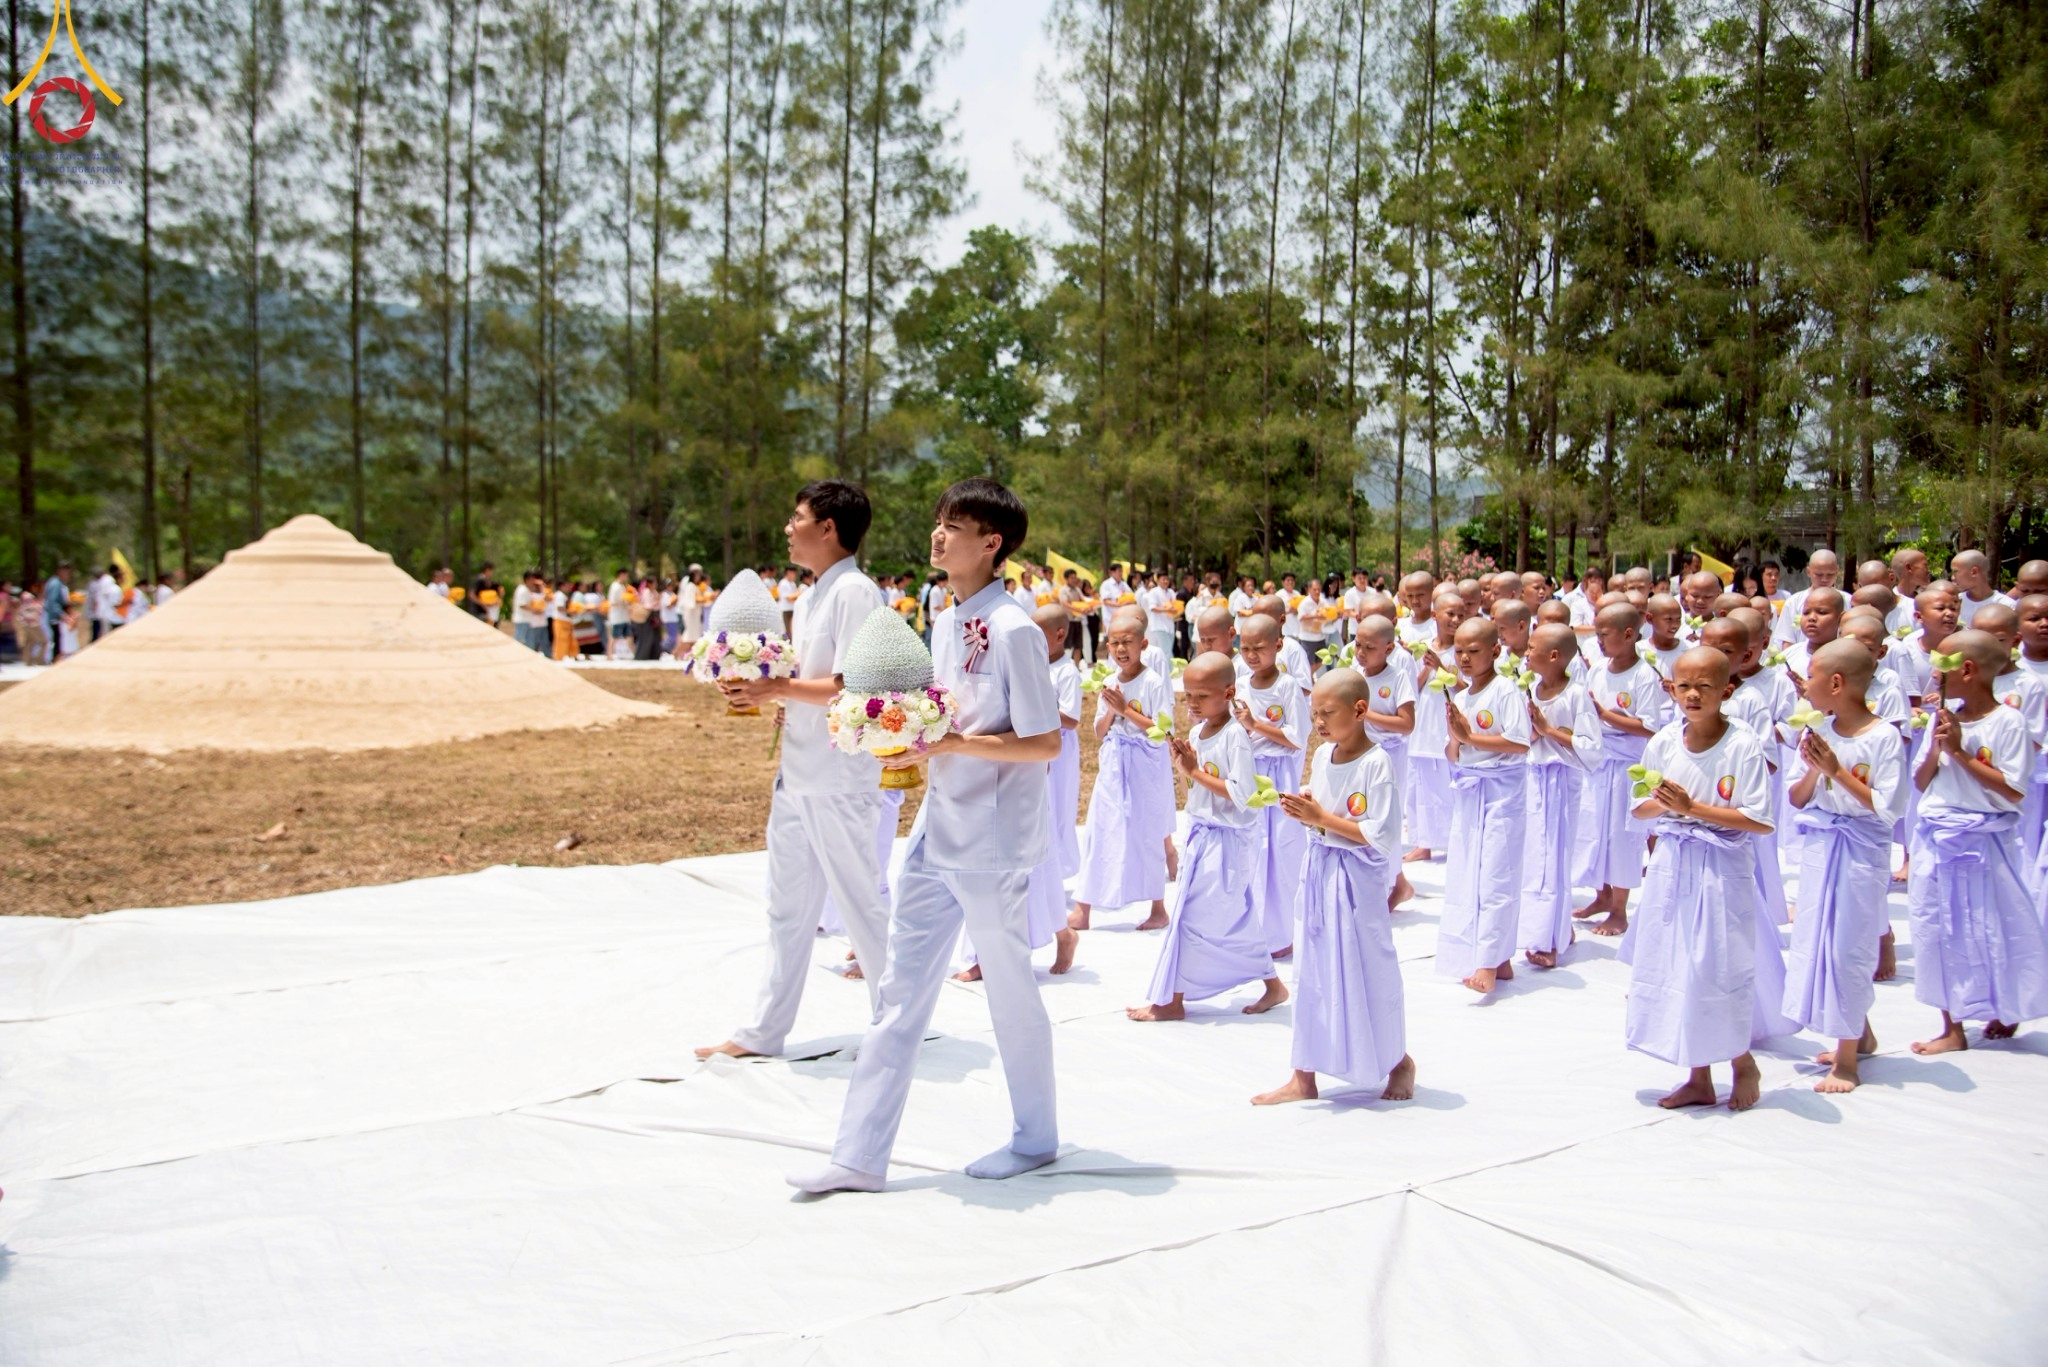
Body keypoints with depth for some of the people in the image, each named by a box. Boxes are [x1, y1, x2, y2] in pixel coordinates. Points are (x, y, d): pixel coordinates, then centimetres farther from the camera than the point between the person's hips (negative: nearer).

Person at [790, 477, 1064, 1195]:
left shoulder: (1013, 630, -15)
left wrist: (952, 743, -22)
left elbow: (1044, 743, -17)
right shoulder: (944, 624, 10)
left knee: (1009, 988, 8)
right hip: (936, 833, 8)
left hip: (994, 843, -8)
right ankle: (861, 1156, 14)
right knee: (901, 993, 8)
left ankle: (1036, 1137, 28)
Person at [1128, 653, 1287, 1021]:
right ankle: (1272, 985, 27)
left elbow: (1241, 793, -23)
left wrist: (1196, 771, -20)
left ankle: (1171, 1000, 6)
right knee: (1236, 918, 15)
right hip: (1200, 835, 8)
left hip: (1225, 841, -8)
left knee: (1193, 916, -4)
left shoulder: (1234, 736, -17)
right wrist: (1182, 764, -4)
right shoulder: (1196, 732, 7)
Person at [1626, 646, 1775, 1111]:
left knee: (1717, 967, -1)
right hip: (1672, 864, 5)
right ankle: (1699, 1078, 21)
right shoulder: (1663, 743, 2)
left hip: (1723, 867, -5)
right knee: (1675, 967, 8)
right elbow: (1640, 811, 10)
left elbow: (1759, 820, -15)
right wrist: (1662, 803, -12)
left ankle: (1744, 1063, 26)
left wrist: (1693, 807, -19)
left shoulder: (1742, 746, -11)